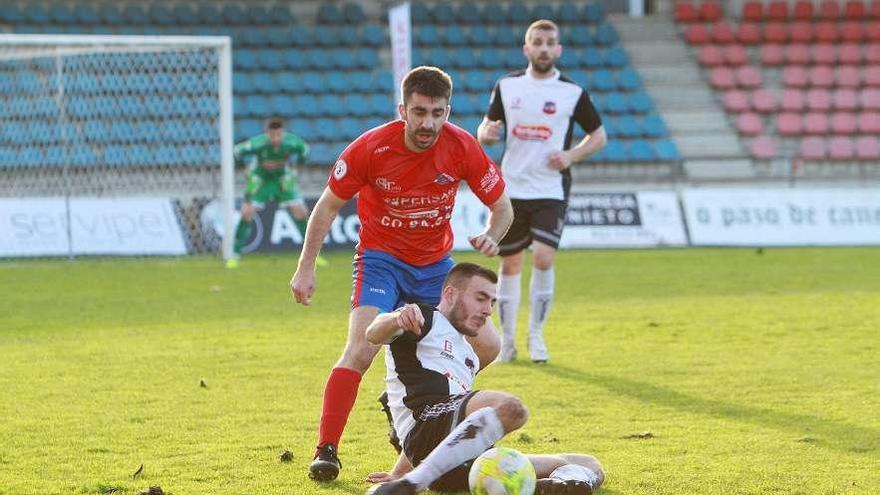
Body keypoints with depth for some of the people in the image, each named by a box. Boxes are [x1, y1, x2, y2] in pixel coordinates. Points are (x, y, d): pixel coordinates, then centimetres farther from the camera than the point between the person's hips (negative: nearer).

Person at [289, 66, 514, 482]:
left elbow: (501, 206, -2)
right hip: (381, 259, -4)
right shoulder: (371, 148, -21)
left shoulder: (462, 148, -15)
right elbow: (329, 205, -7)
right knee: (361, 349, -25)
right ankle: (326, 451, -20)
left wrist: (491, 237, -25)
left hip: (435, 264, 4)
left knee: (486, 347, -2)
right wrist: (306, 267, -11)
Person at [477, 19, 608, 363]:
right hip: (511, 190, 2)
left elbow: (599, 136, 7)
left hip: (551, 191, -2)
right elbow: (486, 129, 13)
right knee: (510, 264, 7)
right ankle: (507, 340, 18)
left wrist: (572, 155, -11)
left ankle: (536, 335, 0)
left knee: (543, 258, -16)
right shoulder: (507, 86, 4)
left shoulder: (572, 93, -2)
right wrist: (486, 133, -12)